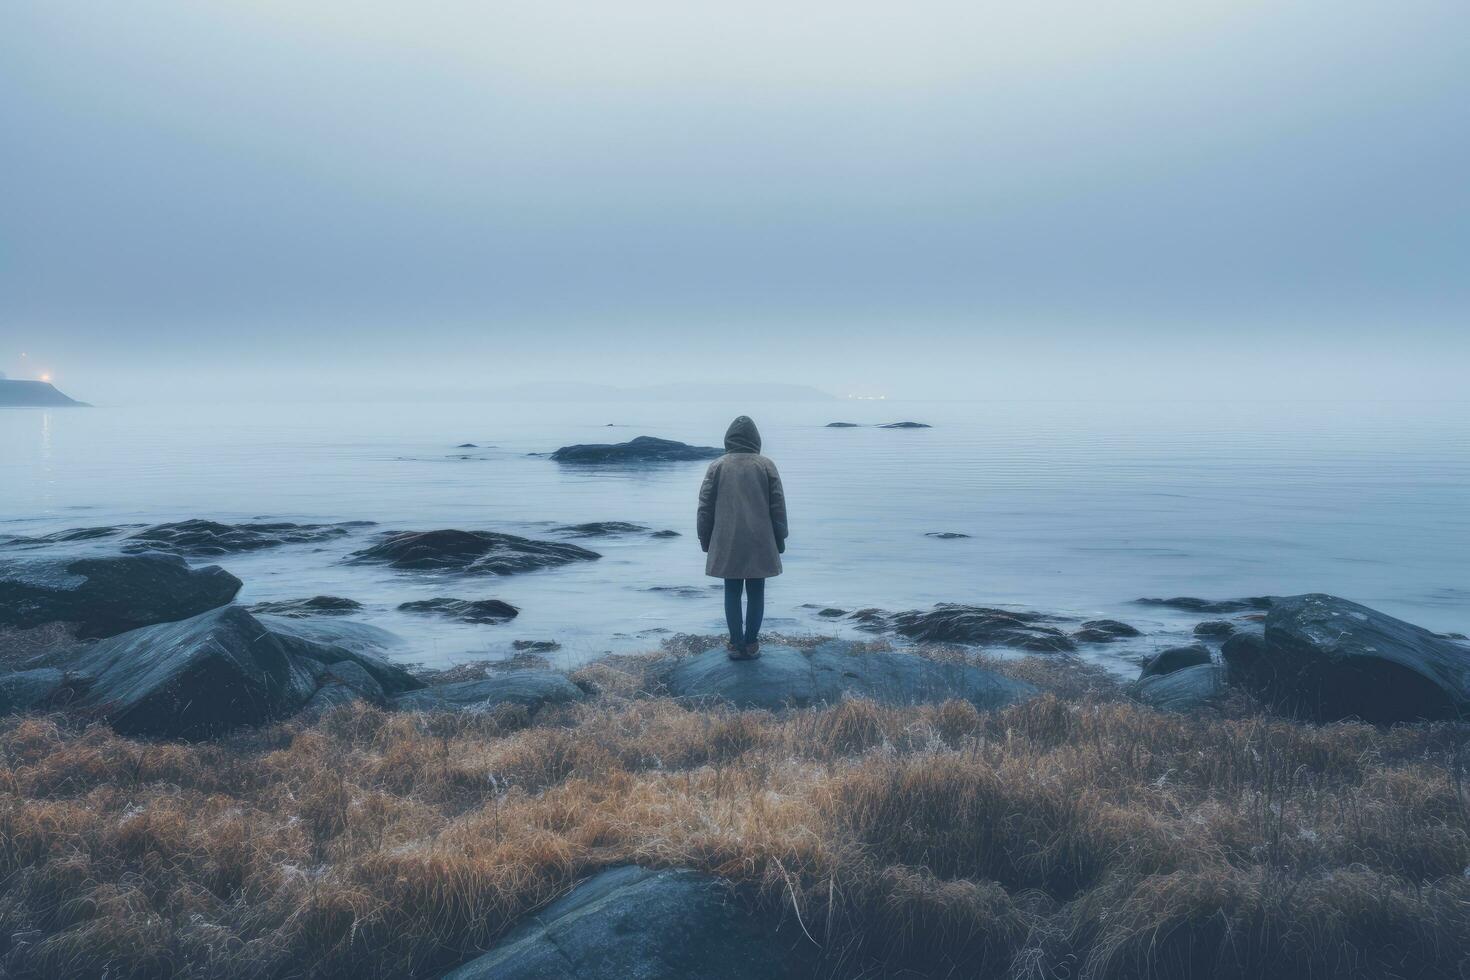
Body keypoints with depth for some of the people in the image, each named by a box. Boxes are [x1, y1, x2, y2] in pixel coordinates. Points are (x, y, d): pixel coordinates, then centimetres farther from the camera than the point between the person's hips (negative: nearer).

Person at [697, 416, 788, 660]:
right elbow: (778, 507, 0)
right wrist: (779, 541, 9)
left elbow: (705, 507, 1)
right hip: (760, 544, 0)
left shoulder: (717, 466, -1)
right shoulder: (766, 466, -1)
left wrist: (706, 540, 11)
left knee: (732, 593, 9)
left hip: (727, 544, 0)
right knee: (755, 593, 10)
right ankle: (751, 644, 11)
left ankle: (737, 645, 8)